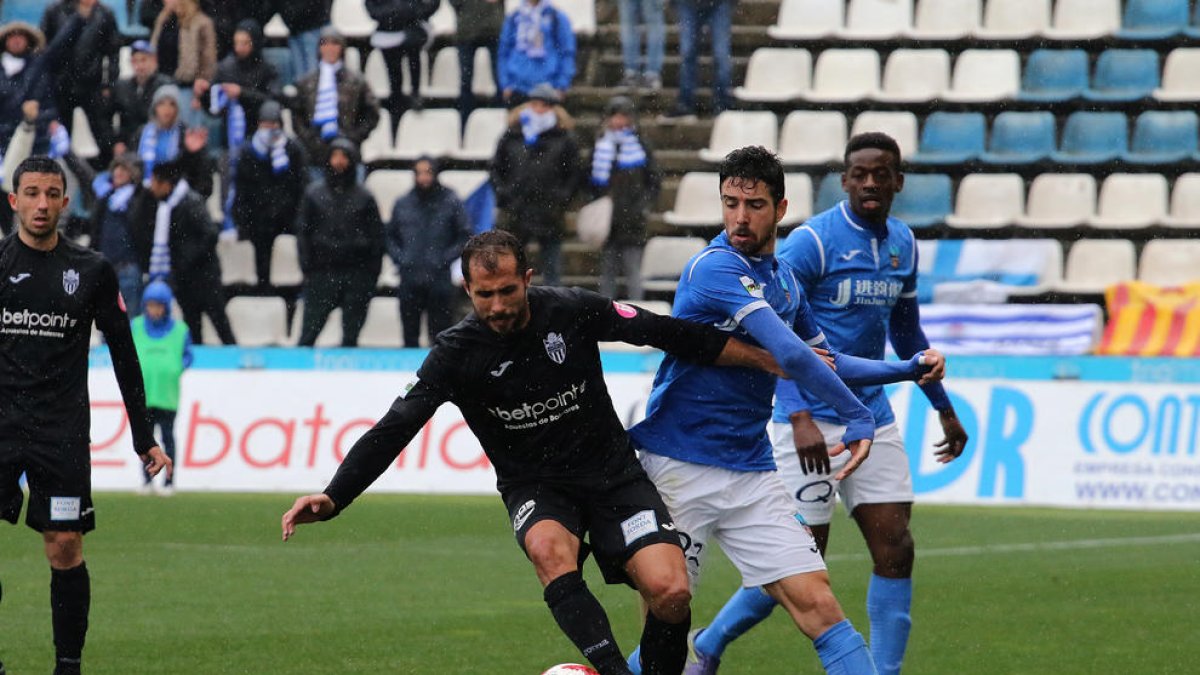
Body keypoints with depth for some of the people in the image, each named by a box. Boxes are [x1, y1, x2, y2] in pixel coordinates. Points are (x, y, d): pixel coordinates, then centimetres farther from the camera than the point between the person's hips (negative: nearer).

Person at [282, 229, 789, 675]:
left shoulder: (572, 311, -10)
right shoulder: (456, 354, -13)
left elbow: (671, 335, 0)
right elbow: (393, 431, -16)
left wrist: (768, 358, 5)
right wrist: (332, 498, -28)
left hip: (612, 473, 1)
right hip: (535, 487, -1)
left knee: (670, 592, -19)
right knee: (549, 548, -37)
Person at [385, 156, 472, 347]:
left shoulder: (451, 202, 1)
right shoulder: (402, 204, 9)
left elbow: (465, 236, 3)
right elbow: (390, 236, 19)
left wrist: (446, 259, -8)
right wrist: (399, 258, 2)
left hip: (439, 280, -3)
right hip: (409, 279, 3)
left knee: (441, 334, -4)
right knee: (409, 335, 7)